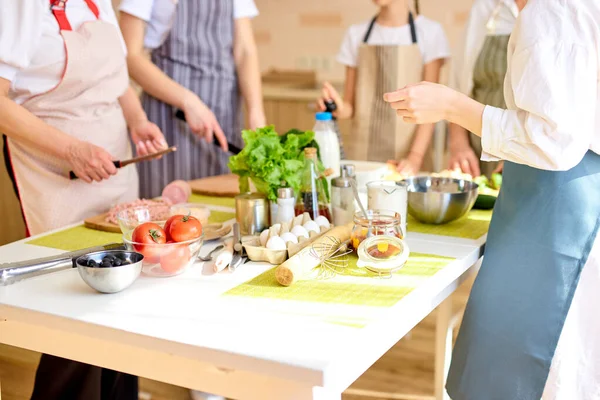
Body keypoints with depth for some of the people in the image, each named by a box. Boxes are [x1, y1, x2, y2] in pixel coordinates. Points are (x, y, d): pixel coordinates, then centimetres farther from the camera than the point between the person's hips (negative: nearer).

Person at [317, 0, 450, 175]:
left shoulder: (429, 32, -3)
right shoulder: (356, 34, 6)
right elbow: (351, 105, 6)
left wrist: (415, 157, -17)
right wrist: (340, 109, -16)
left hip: (409, 152, -2)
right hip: (361, 154, 2)